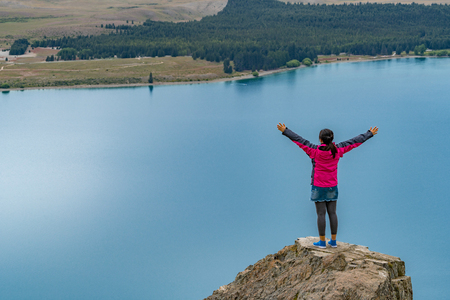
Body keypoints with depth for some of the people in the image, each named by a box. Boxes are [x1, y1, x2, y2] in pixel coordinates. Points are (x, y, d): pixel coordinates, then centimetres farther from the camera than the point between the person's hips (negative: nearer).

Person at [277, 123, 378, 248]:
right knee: (332, 213, 8)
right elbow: (354, 141, 7)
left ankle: (322, 241, 4)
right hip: (332, 187, 3)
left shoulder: (315, 151, -12)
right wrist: (369, 134, 18)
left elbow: (299, 140, -8)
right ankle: (333, 241, 13)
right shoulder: (337, 150, -3)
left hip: (318, 187, -3)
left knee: (321, 214, 0)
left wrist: (284, 130, 0)